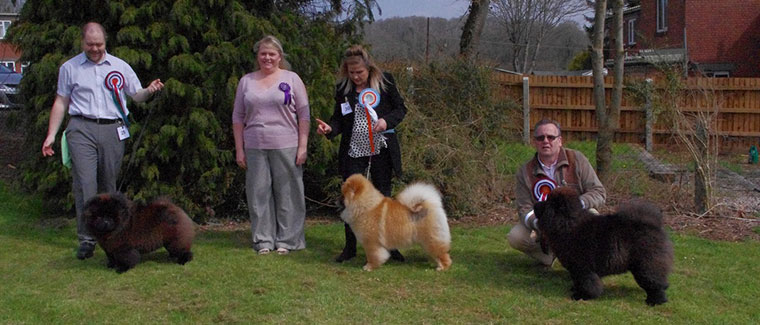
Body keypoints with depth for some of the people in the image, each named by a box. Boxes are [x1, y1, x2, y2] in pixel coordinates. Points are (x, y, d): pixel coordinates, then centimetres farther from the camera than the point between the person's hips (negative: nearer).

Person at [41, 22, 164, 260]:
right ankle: (86, 239, -10)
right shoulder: (69, 68, 10)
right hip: (82, 129, -1)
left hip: (113, 130, 2)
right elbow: (61, 102, 13)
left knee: (108, 185, 6)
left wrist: (149, 91, -10)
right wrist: (51, 134, 7)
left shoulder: (120, 67, 13)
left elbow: (136, 95, 13)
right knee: (84, 184, -12)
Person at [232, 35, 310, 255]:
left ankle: (287, 240, 12)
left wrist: (303, 146, -5)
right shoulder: (246, 81, 11)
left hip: (286, 147, -2)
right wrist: (239, 150, 6)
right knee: (259, 194, 4)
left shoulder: (291, 79, 4)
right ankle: (263, 240, 14)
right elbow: (238, 117, 12)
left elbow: (304, 114, 2)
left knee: (287, 194, 2)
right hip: (255, 148, 2)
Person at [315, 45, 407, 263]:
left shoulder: (385, 81, -2)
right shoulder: (342, 87, 3)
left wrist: (387, 121, -16)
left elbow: (400, 108, 3)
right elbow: (339, 118, 8)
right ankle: (350, 247, 13)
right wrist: (329, 128, -13)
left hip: (382, 149, -1)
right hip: (353, 150, 1)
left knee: (383, 194, 8)